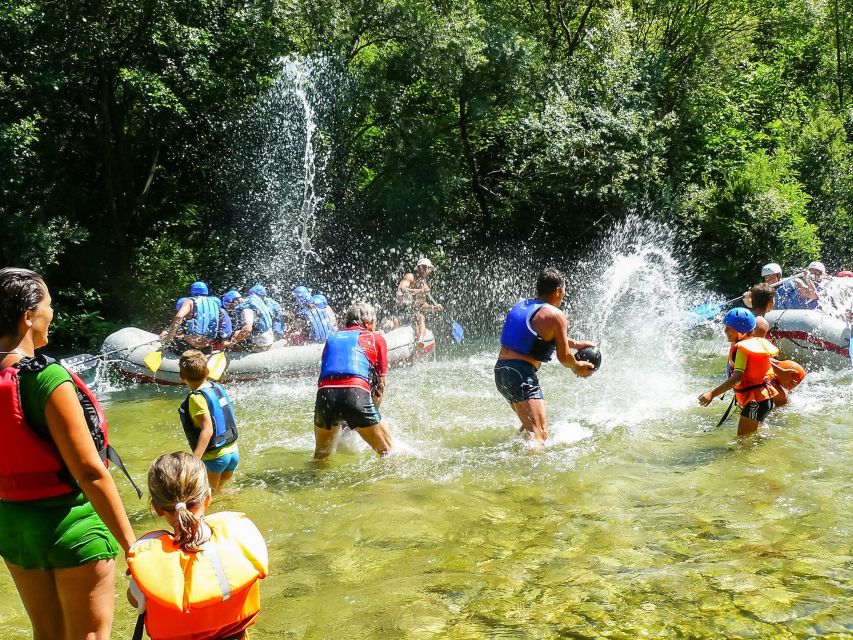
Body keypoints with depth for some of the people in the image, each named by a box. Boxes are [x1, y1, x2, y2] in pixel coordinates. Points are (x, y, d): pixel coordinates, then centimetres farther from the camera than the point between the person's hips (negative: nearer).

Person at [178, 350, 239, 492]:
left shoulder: (196, 398, -17)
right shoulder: (217, 387, 5)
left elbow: (207, 430, -27)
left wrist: (195, 459, -34)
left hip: (214, 457, -7)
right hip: (234, 453, 7)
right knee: (216, 491, 24)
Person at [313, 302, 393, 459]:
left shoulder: (332, 338, 29)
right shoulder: (376, 339, 20)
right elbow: (380, 386, 18)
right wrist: (372, 414, 28)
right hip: (356, 393, -4)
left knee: (320, 456, 26)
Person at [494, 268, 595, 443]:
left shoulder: (522, 305, 18)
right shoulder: (556, 316, -6)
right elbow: (564, 357, -2)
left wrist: (575, 344, 38)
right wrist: (577, 367, 19)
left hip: (500, 369, 9)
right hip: (521, 374, -9)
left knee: (530, 424, 28)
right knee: (540, 433, -16)